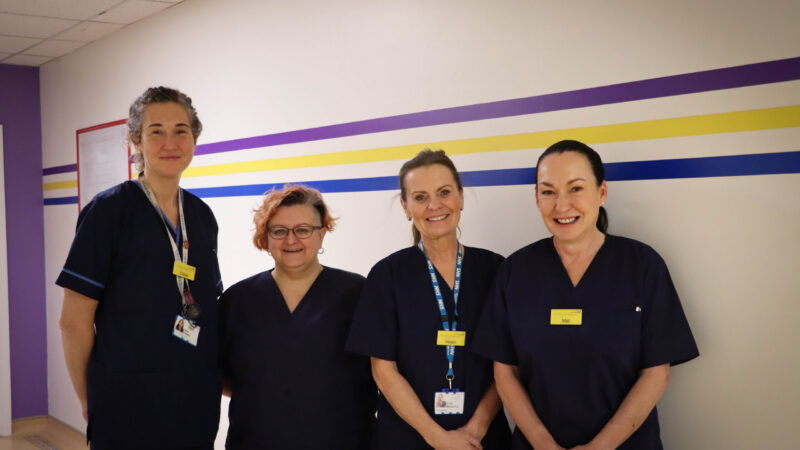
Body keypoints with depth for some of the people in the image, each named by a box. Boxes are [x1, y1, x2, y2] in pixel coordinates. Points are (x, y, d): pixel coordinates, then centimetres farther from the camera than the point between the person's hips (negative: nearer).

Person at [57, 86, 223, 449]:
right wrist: (90, 402, -4)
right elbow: (74, 321, -9)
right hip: (127, 408, -5)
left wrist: (217, 376, 10)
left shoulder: (202, 215, 7)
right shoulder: (109, 209, -10)